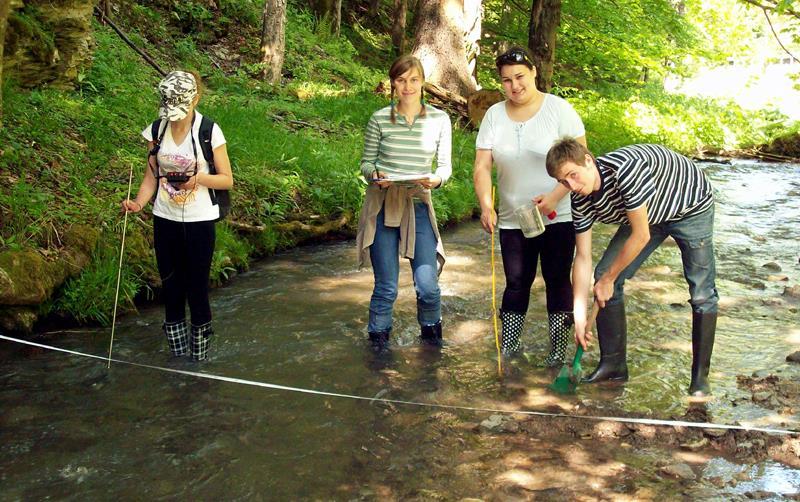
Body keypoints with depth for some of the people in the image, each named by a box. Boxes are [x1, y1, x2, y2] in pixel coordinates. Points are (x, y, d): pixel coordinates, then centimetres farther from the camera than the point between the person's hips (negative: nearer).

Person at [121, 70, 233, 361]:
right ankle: (177, 354, 24)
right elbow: (151, 176, 6)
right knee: (171, 286, 11)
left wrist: (199, 177, -24)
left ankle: (200, 356, 15)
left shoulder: (209, 131, -10)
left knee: (197, 288, 1)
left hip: (199, 221, -4)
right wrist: (139, 202, -12)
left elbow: (227, 180, -6)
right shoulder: (156, 130, 1)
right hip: (165, 220, 4)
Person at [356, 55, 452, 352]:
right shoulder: (379, 119, -1)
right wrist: (375, 175, -16)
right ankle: (378, 341, 24)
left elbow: (445, 166, 5)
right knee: (386, 287, 2)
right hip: (382, 206, -1)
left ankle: (431, 331, 26)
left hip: (418, 206, 1)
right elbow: (366, 162, 6)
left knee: (427, 285, -4)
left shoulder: (439, 120, 2)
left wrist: (436, 179, -17)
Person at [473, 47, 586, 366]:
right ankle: (507, 346, 18)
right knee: (516, 283, 8)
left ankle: (558, 348, 14)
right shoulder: (494, 115, 2)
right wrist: (486, 205, -18)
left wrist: (554, 196, -21)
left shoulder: (558, 109, -7)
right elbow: (482, 166, -2)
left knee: (557, 280, 2)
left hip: (558, 216, -3)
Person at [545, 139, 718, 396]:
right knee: (604, 275, -3)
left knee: (702, 293, -12)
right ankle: (613, 364, 8)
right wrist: (579, 315, -16)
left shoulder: (625, 168, -40)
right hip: (647, 214, 6)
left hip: (690, 207, -6)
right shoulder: (581, 201, -18)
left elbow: (641, 236, -33)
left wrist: (608, 279, -22)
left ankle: (700, 376, 4)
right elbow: (583, 257, -12)